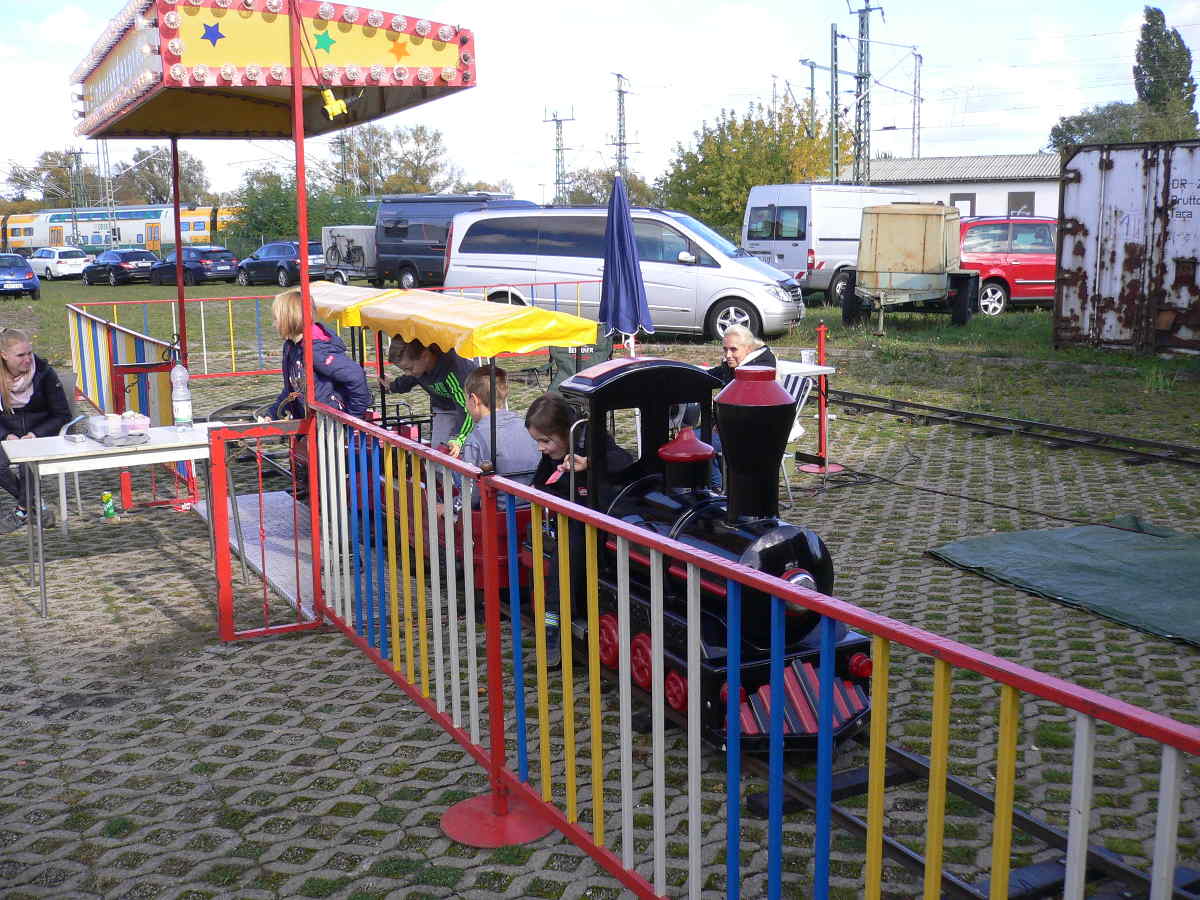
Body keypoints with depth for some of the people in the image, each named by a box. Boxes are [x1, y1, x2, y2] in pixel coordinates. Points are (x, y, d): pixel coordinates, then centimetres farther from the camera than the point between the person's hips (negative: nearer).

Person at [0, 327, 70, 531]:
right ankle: (37, 508, -16)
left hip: (42, 436, -2)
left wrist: (36, 434, -17)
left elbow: (63, 415, -4)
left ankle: (23, 510, -10)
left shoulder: (44, 373, -8)